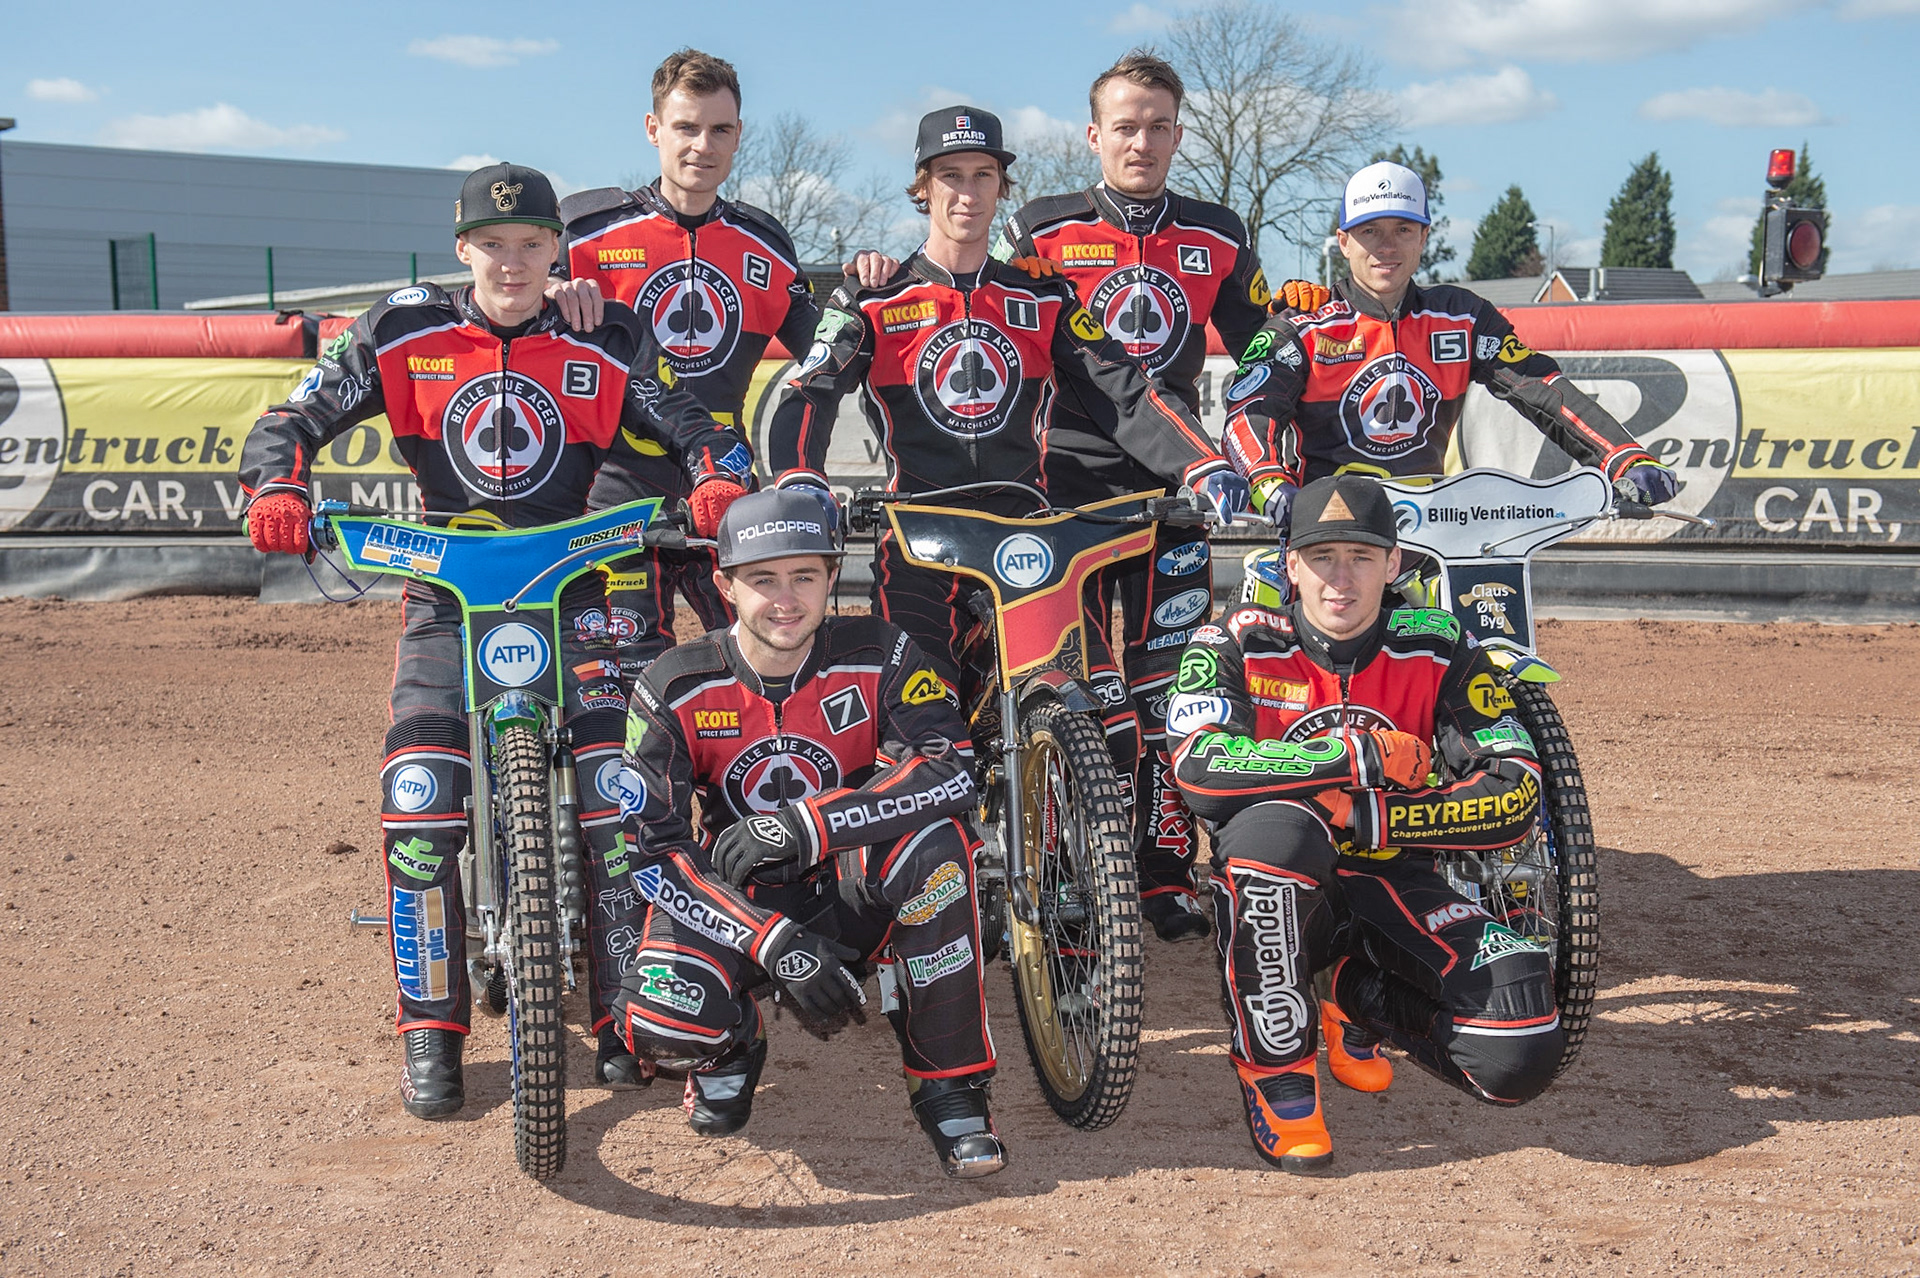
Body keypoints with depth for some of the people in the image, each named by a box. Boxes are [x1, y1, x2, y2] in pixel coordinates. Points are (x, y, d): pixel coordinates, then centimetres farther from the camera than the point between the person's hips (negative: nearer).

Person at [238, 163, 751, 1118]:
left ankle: (623, 1012, 2)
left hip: (569, 583, 0)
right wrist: (276, 487, -19)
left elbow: (692, 427, 1)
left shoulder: (607, 345, 1)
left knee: (616, 788, -15)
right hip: (447, 590, 0)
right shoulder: (406, 333, 1)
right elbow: (302, 413, 1)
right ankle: (430, 1031, 0)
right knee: (418, 795, -15)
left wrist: (719, 478, -22)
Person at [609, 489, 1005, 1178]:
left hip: (849, 890, 0)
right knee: (662, 1022, -31)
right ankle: (733, 1046, 11)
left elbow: (952, 771, -26)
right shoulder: (675, 688, -13)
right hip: (735, 900, 0)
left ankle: (950, 1083, -17)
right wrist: (776, 945, -30)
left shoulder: (877, 657, -13)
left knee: (934, 841, -34)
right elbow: (655, 849, -17)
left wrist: (801, 826, -36)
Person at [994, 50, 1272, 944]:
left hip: (1171, 486, 2)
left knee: (1165, 683, 2)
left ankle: (1165, 872, 11)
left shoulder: (1218, 240, 11)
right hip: (1066, 482, -2)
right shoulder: (1040, 232, 3)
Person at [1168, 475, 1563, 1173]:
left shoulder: (1437, 650, -3)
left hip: (1391, 882, 2)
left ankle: (1359, 998, 14)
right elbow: (1199, 768, -26)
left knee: (1520, 1059, -20)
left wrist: (1371, 817, -22)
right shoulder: (1237, 645, -8)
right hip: (1276, 894, -2)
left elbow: (1518, 792, -11)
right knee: (1275, 828, -39)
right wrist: (1359, 755, -27)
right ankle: (1275, 1071, -18)